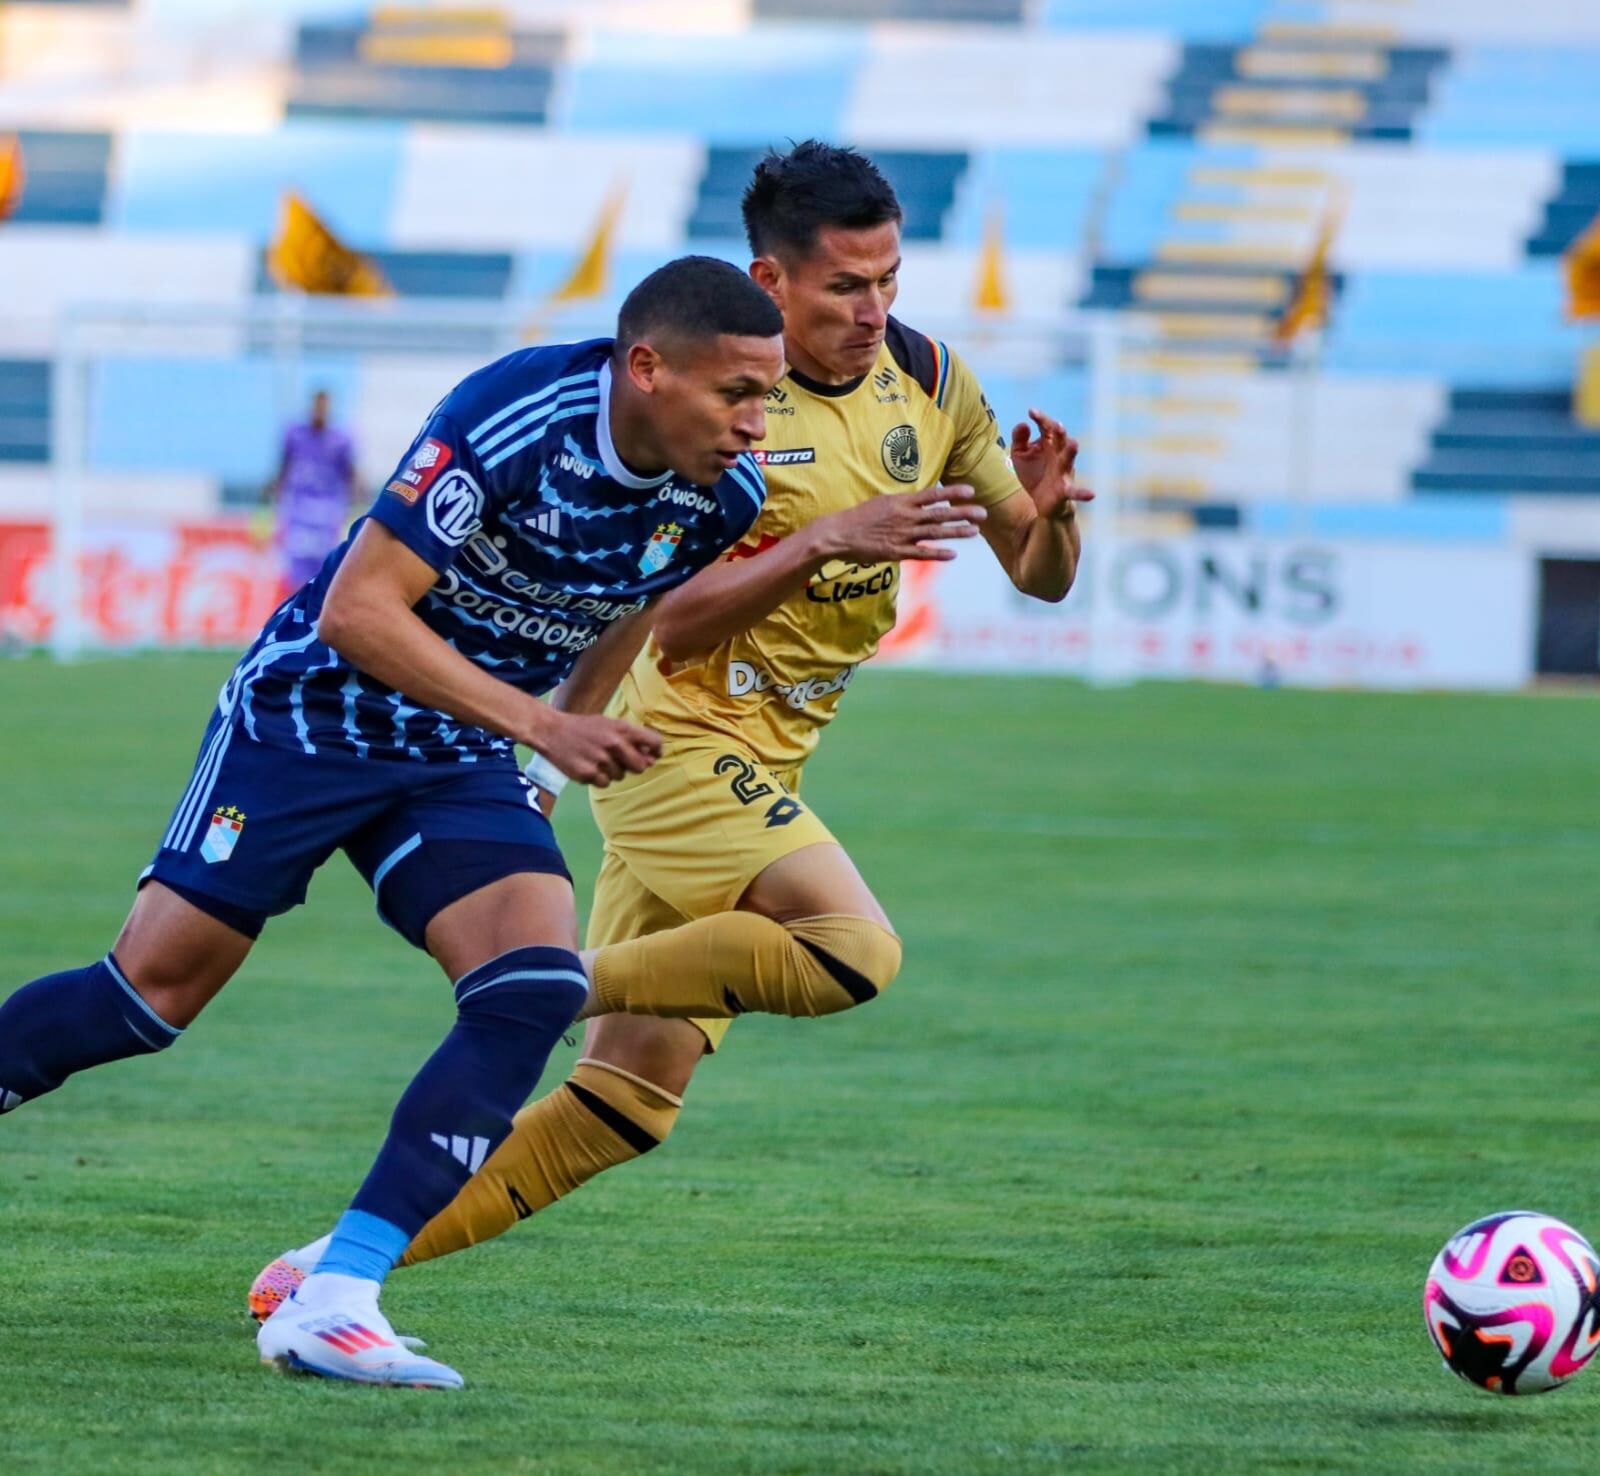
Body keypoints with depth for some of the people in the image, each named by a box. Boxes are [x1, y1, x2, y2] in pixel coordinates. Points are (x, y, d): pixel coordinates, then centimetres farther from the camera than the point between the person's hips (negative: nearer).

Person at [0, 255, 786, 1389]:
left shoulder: (723, 494, -8)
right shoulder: (515, 417, -28)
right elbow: (358, 609, -28)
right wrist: (539, 724, -31)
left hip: (464, 761, 5)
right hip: (311, 711, -5)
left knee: (538, 986, -18)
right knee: (155, 989, -7)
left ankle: (334, 1297, -18)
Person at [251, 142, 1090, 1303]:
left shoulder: (928, 380, 4)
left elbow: (1042, 578, 7)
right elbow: (671, 624, -18)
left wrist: (1047, 512, -16)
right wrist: (826, 540, -29)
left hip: (763, 767, 7)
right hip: (680, 741, -7)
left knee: (631, 1100, 2)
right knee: (856, 951, -29)